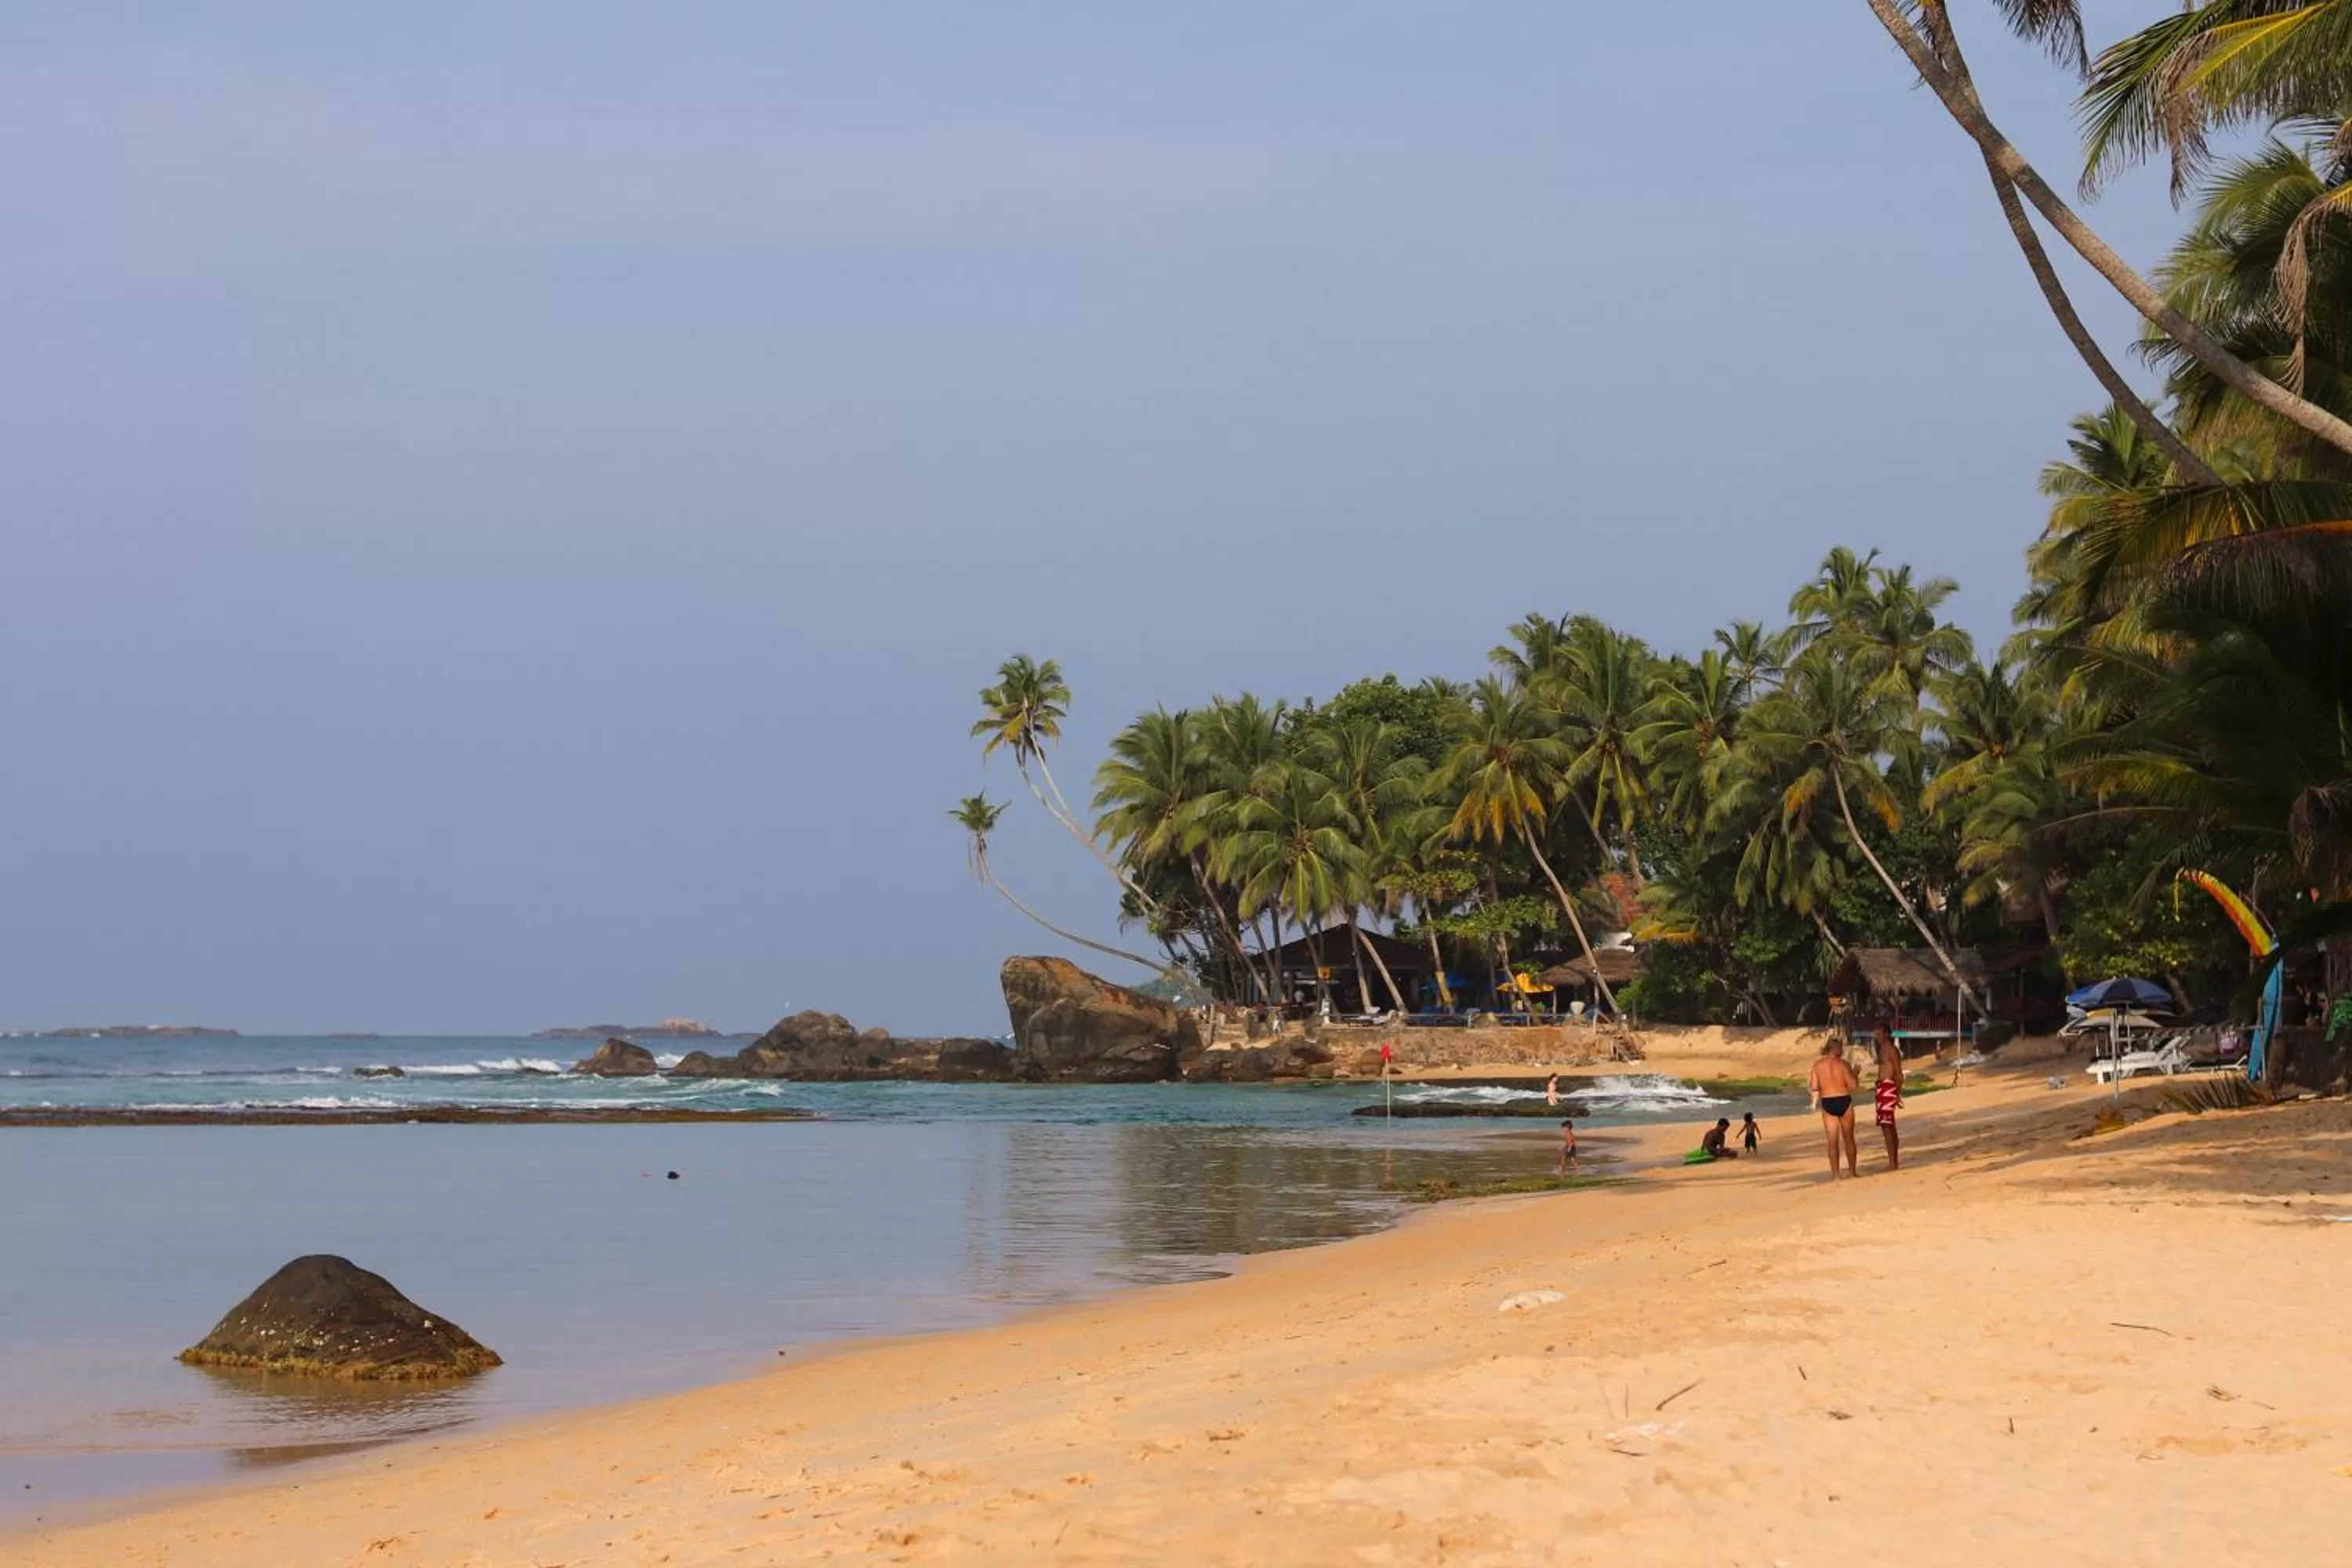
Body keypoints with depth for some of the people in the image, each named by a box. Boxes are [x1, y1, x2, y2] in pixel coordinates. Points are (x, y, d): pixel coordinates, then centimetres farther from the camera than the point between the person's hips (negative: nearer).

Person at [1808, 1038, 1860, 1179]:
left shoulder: (1817, 1064, -2)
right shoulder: (1842, 1063, -8)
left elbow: (1814, 1087, -4)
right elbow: (1852, 1086, -11)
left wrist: (1809, 1081, 17)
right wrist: (1854, 1074, 7)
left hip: (1827, 1103, 1)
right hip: (1844, 1101, -1)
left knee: (1832, 1142, 6)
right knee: (1849, 1139, 14)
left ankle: (1835, 1174, 2)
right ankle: (1852, 1171, 19)